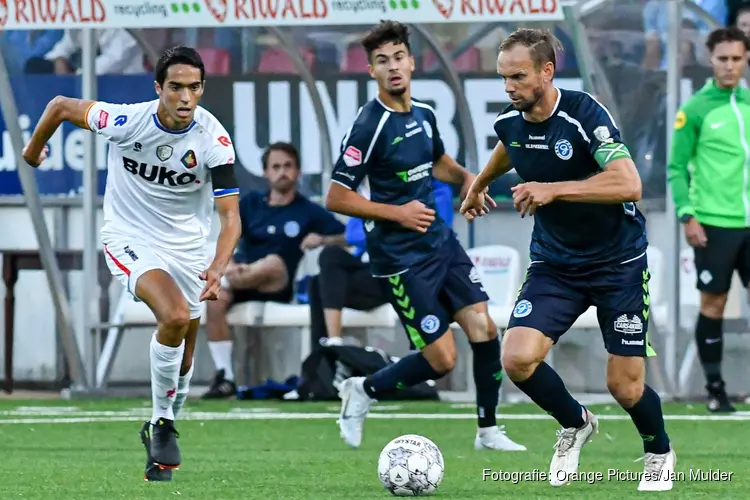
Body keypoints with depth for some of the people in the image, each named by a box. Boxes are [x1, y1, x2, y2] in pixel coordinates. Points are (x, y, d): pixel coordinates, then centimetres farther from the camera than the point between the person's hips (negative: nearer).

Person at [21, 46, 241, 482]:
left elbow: (230, 215, -20)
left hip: (187, 245, 3)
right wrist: (34, 149, 12)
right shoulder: (128, 121, -23)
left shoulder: (215, 140, -20)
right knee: (176, 316, -28)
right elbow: (61, 106, -6)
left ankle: (162, 430, 35)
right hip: (130, 240, -3)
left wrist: (218, 268, -38)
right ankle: (163, 423, -12)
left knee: (183, 358, 9)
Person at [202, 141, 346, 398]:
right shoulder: (250, 203, 13)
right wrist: (229, 262, -21)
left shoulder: (309, 212, 8)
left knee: (274, 262, -39)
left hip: (275, 286, -2)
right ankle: (224, 377, -30)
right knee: (216, 299, -33)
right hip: (240, 277, 2)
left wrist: (323, 240, -15)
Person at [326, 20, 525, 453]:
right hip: (400, 258, -7)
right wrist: (398, 213, -19)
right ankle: (363, 391, 16)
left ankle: (489, 431, 15)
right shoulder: (370, 126, -18)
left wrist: (465, 177, 6)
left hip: (440, 241, 7)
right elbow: (336, 197, -17)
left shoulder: (424, 114, 6)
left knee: (484, 329, -1)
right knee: (441, 360, -7)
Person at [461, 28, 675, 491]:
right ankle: (575, 425, 13)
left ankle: (660, 452, 30)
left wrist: (553, 189, -39)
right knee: (518, 357, -17)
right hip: (554, 262, 5)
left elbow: (629, 183, -35)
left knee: (626, 386, -4)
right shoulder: (510, 123, -4)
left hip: (618, 262, -5)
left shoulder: (583, 114, -23)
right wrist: (478, 185, 40)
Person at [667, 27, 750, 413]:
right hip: (714, 223, -3)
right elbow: (677, 167, -2)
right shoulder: (696, 109, -3)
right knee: (713, 304, 1)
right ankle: (715, 387, 8)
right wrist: (687, 216, -11)